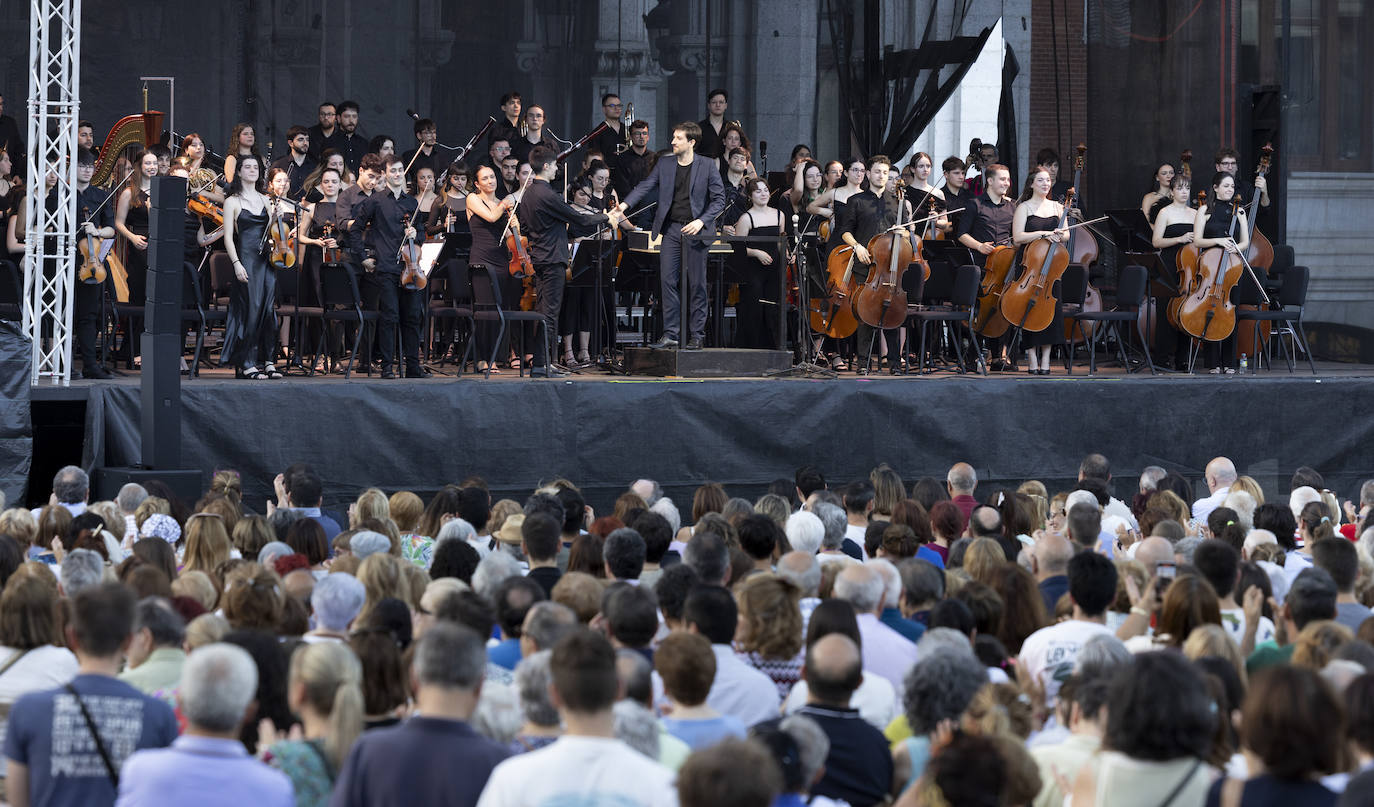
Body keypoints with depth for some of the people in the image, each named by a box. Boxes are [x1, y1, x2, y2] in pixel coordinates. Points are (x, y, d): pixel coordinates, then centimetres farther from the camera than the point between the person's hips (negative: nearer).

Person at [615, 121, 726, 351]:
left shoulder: (706, 167, -2)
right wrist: (625, 204, -12)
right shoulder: (664, 165, 9)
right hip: (671, 229, 3)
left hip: (694, 231, -3)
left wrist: (701, 221, -14)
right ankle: (670, 334, 2)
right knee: (668, 281, -2)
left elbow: (719, 200, -2)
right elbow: (645, 186, 4)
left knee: (696, 284, 1)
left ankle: (696, 336, 8)